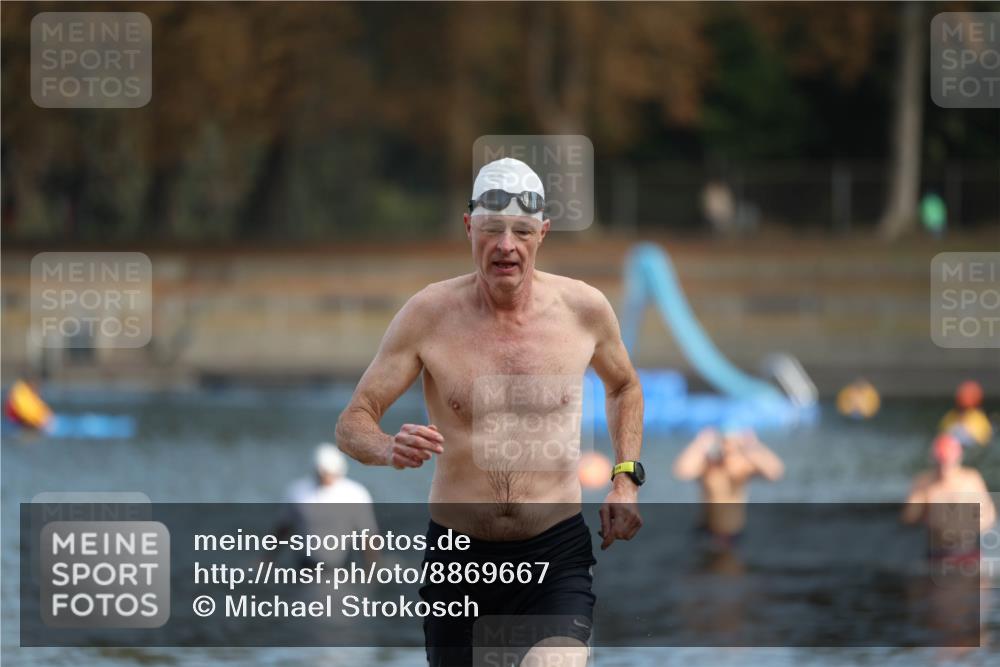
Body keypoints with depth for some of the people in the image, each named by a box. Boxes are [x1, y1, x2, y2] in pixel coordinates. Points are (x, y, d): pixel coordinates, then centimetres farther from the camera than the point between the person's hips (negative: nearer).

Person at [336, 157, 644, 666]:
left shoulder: (584, 309, 0)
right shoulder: (429, 314, -4)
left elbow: (623, 386, 22)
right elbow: (352, 423, -3)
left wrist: (626, 477, 8)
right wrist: (389, 449, -25)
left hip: (556, 554, -1)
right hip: (457, 555, 1)